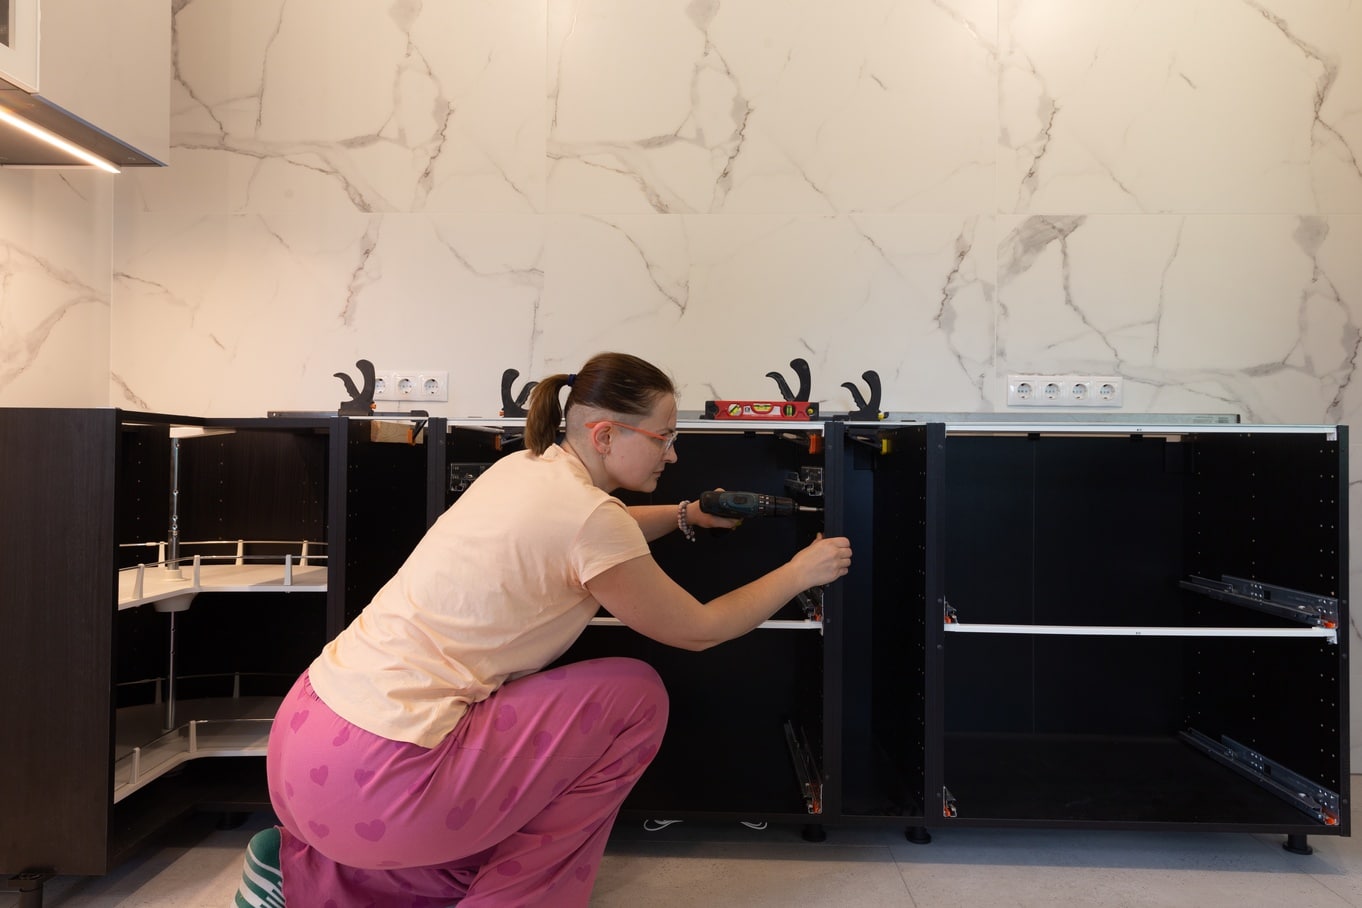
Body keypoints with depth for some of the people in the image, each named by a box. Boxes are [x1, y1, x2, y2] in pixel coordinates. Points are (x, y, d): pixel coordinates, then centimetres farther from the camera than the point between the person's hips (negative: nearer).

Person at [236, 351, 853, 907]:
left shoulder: (526, 467, 7)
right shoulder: (589, 515, -18)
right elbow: (699, 631, -3)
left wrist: (684, 516, 26)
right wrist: (799, 573, 9)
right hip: (371, 780, -9)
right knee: (636, 695, -1)